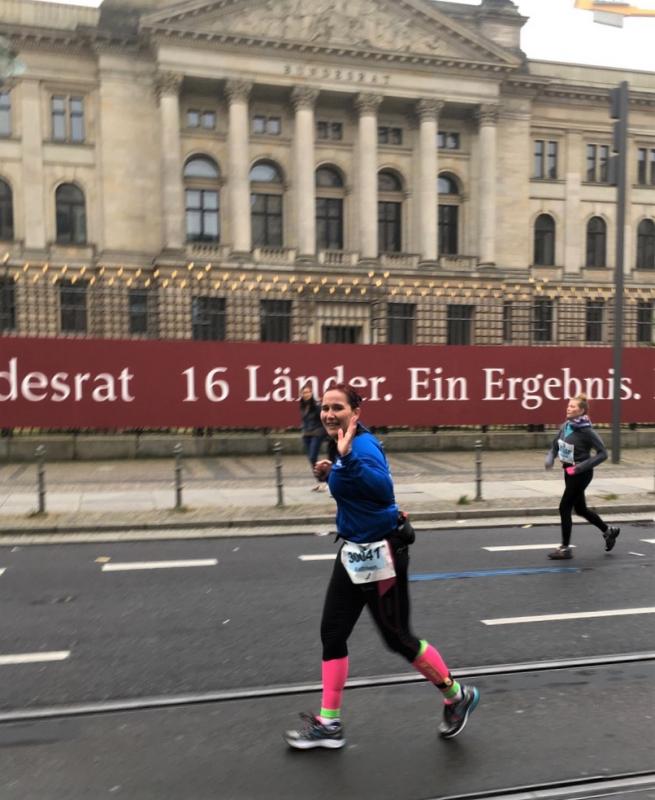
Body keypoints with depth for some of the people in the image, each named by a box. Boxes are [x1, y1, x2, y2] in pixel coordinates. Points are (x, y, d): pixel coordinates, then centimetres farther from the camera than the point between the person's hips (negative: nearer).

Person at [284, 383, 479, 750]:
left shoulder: (363, 446, -22)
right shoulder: (343, 445, 5)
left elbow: (384, 491, -37)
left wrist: (347, 459, -45)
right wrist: (331, 473, 3)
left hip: (380, 554, -9)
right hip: (354, 552, 9)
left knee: (397, 638, 5)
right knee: (332, 633, 10)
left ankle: (458, 696, 29)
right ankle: (328, 723, 23)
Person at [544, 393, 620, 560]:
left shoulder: (586, 431, -19)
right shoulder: (565, 426, 1)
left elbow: (603, 453, -18)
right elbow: (555, 445, 14)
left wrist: (581, 467, -24)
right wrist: (550, 458, -6)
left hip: (581, 474, -8)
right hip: (569, 472, 8)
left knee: (564, 508, -5)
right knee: (580, 509, 20)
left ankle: (565, 548, 9)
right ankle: (609, 531, 41)